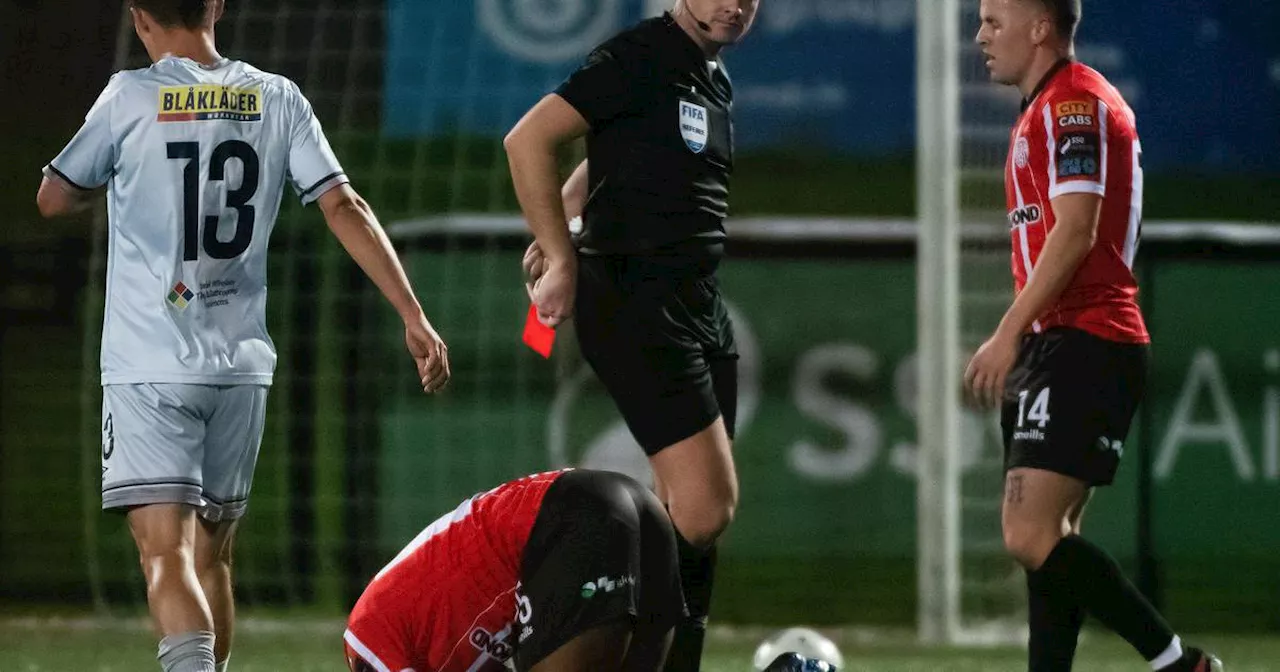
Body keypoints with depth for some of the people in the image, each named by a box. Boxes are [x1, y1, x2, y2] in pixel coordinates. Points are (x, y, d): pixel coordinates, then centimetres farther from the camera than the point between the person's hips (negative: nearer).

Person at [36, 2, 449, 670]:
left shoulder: (132, 97, -4)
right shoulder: (276, 99, 6)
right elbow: (344, 208, 1)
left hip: (149, 363, -4)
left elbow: (54, 199, 7)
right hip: (241, 363, 4)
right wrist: (413, 316, 2)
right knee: (211, 556, 16)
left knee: (166, 553, -13)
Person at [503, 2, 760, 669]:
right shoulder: (641, 58, -10)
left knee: (690, 515, 8)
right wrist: (564, 259, -14)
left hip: (700, 307, 9)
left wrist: (556, 229, 15)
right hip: (636, 307, -9)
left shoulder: (716, 84, 17)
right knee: (705, 508, -16)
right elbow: (528, 139, -15)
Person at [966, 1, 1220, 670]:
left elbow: (1075, 230, -19)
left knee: (1030, 536, -17)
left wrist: (1009, 333, -20)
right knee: (1046, 540, 7)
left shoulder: (1072, 103, -10)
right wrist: (1018, 344, 22)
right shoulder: (1047, 107, 22)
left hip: (1078, 345, -11)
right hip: (1059, 348, 11)